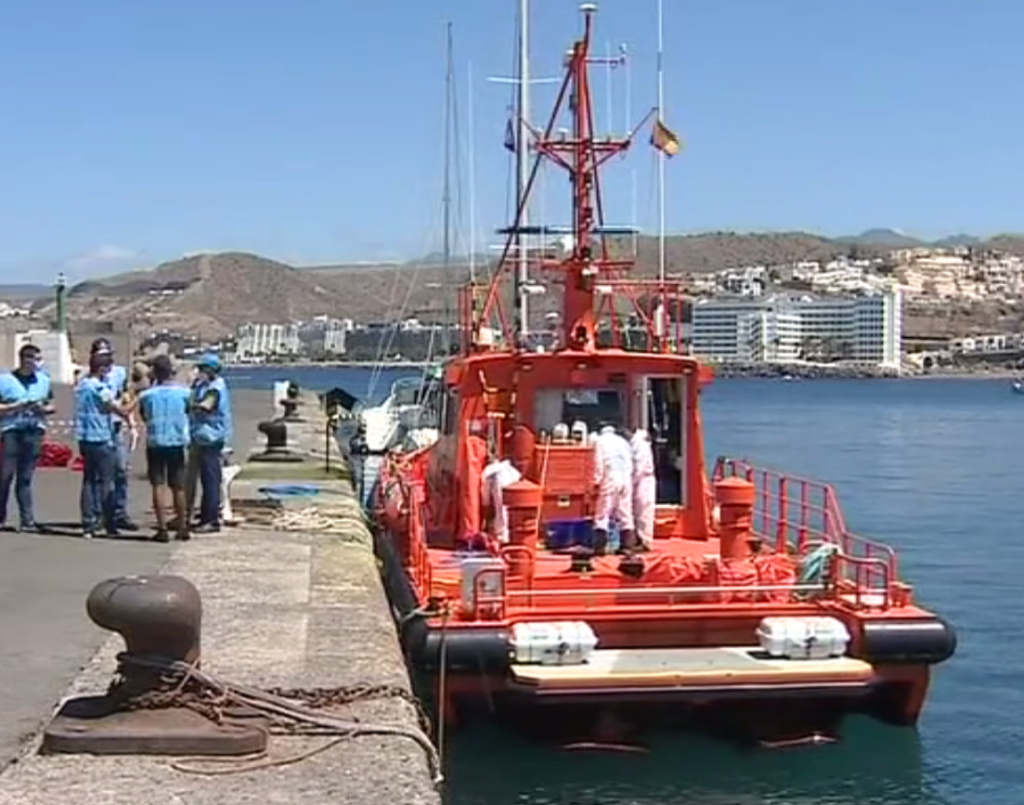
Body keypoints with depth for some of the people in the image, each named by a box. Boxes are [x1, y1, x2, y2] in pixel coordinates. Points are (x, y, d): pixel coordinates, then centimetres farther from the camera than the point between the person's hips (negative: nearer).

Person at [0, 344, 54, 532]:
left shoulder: (44, 380, 12)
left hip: (35, 430, 3)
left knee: (26, 477, 3)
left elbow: (51, 405, 19)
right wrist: (17, 406, -15)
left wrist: (43, 409, -2)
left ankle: (27, 520, 1)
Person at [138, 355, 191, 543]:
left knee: (158, 486, 1)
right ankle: (182, 527, 19)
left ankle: (162, 529, -5)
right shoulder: (183, 393, -6)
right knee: (178, 487, 12)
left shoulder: (146, 395, -7)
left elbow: (144, 416, 8)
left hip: (155, 444, -1)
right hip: (177, 443, 1)